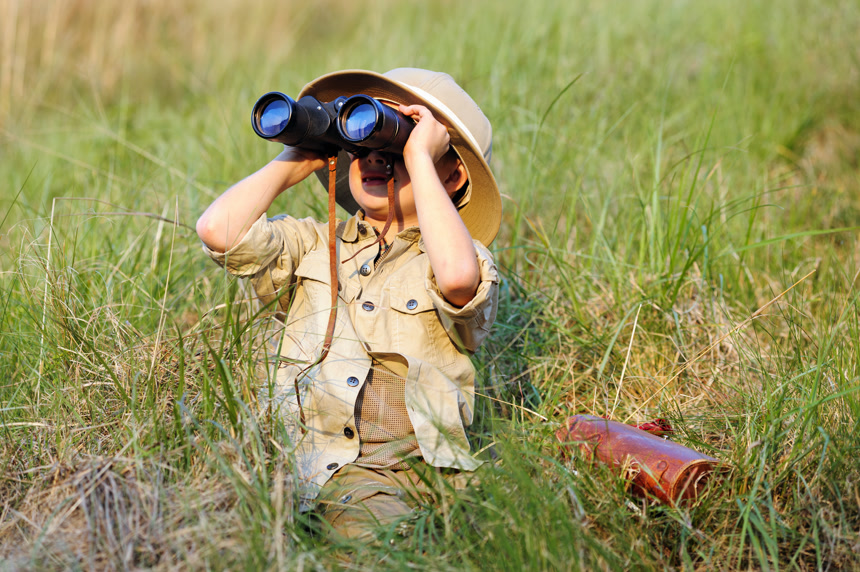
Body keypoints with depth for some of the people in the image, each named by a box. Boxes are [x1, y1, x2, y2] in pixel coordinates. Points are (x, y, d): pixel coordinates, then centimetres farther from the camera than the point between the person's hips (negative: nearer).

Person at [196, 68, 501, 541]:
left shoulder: (466, 259, 11)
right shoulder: (312, 245, 20)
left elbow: (456, 275, -17)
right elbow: (218, 231, 1)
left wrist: (420, 159, -6)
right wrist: (298, 159, 12)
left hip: (393, 467, -2)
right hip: (296, 460, 2)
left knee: (359, 519, -33)